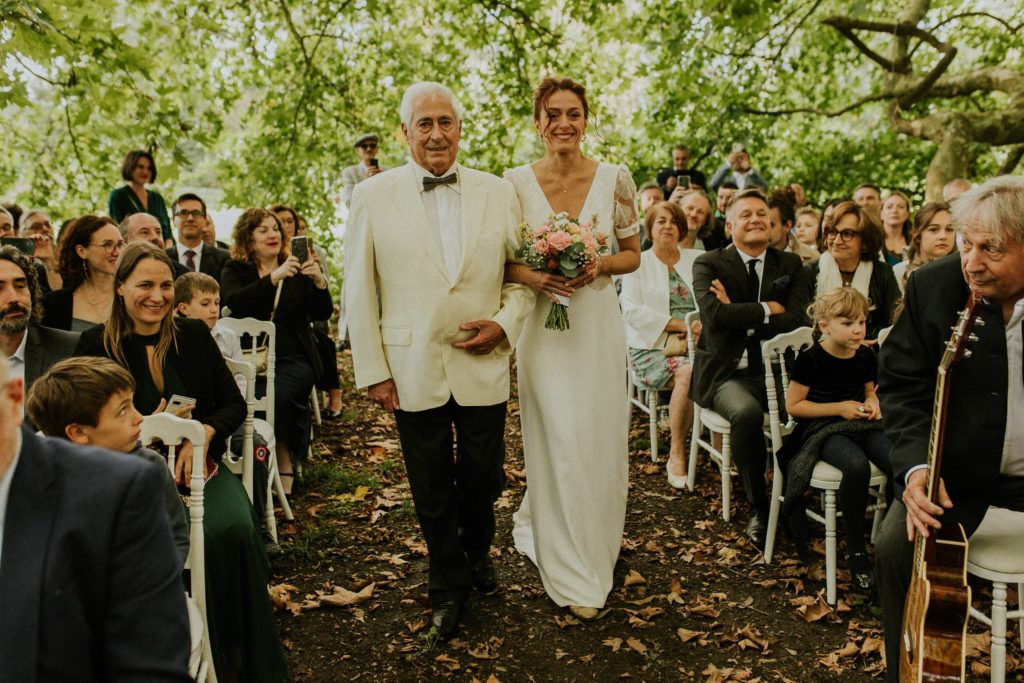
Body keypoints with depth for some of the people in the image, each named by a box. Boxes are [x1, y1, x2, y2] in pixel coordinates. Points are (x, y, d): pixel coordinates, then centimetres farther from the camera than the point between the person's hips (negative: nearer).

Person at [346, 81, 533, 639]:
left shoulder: (498, 193, 3)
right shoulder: (373, 196, -2)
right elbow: (359, 291, -1)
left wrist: (506, 323, -10)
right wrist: (373, 371, -4)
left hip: (483, 366, 1)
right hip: (413, 370, -1)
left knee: (483, 479, 13)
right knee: (432, 490, 11)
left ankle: (477, 553, 44)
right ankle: (447, 588, 34)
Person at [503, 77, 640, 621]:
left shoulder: (614, 179, 0)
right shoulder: (516, 182, -3)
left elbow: (632, 255, 8)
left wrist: (598, 265, -12)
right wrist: (532, 275, -18)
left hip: (598, 325, 2)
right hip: (543, 326, -1)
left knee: (601, 439, 10)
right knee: (559, 443, 0)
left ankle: (596, 540, 40)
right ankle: (572, 573, 17)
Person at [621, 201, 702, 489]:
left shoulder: (698, 259, 19)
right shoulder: (638, 263, 10)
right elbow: (632, 310, -4)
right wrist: (679, 324, -12)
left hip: (694, 342, 3)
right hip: (652, 346, -3)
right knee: (688, 372, -33)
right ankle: (676, 453, -21)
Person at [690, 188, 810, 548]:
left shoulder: (790, 265, 12)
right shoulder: (708, 264, 3)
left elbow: (798, 317, -4)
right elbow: (713, 314, -17)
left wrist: (739, 316, -10)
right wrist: (766, 310, -9)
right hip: (727, 372, -3)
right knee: (747, 412, -35)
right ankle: (758, 507, -11)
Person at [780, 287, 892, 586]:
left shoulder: (865, 356, 7)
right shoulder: (811, 359, -10)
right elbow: (793, 405, -8)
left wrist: (872, 404, 1)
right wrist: (840, 408, -13)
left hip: (861, 426, 5)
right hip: (822, 429, -5)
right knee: (857, 465, -36)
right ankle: (856, 550, -18)